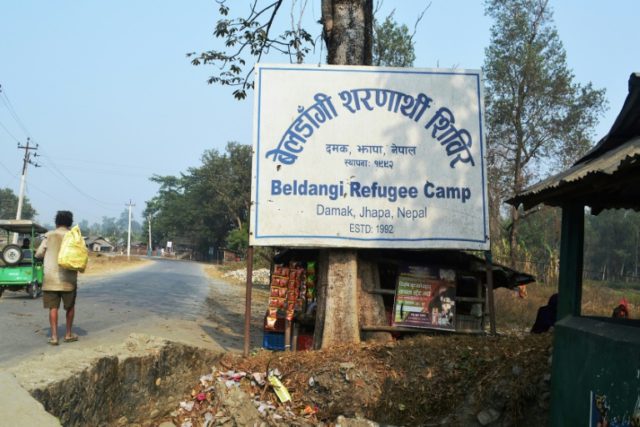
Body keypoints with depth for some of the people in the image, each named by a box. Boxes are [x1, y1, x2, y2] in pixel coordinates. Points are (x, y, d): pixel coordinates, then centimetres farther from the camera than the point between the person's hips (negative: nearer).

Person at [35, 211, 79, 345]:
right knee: (70, 306, 15)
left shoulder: (49, 236, -1)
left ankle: (54, 336, -1)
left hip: (51, 277, 0)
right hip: (68, 278, 0)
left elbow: (38, 254, 1)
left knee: (53, 307, 5)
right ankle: (68, 334, 19)